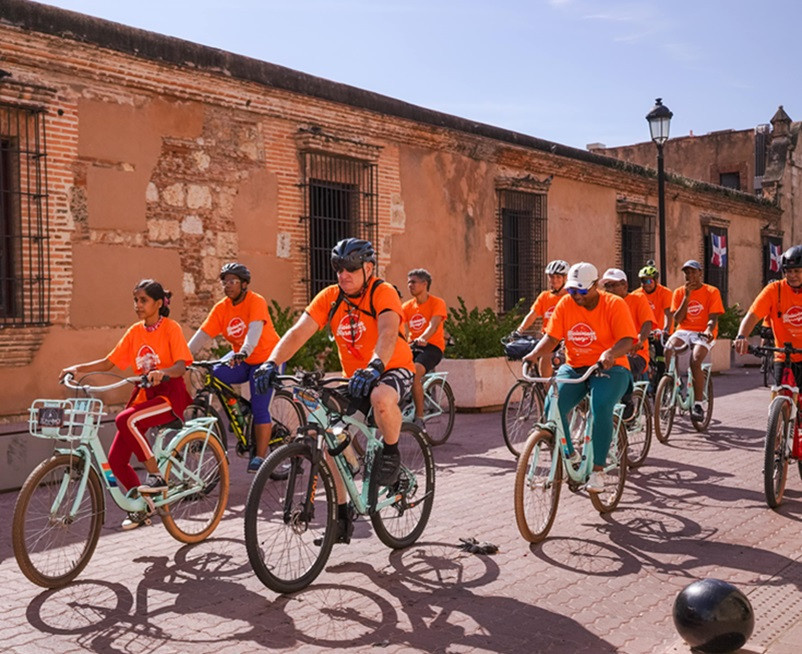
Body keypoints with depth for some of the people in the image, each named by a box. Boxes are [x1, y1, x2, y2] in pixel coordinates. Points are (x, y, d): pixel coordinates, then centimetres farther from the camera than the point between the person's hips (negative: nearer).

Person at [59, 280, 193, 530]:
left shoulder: (170, 328, -6)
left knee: (125, 420, -33)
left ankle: (156, 476, -19)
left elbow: (181, 366, -17)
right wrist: (78, 368, -3)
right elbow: (109, 362, 10)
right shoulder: (135, 331, 10)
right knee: (116, 458, -2)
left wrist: (162, 372, -37)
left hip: (169, 395, -6)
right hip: (144, 395, 6)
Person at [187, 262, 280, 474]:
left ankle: (260, 457, -3)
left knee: (259, 407, -13)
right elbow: (202, 335, -12)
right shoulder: (221, 308, -4)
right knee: (215, 375, -20)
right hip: (240, 360, 5)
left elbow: (255, 328, -35)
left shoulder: (256, 302, -18)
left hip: (265, 358, -5)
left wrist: (244, 352, -52)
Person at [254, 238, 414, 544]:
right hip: (354, 378, 5)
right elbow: (298, 332, -13)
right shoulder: (330, 297, -3)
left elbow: (388, 333, -34)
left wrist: (374, 367, -52)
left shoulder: (382, 292, -16)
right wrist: (271, 363, -30)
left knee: (381, 398, -40)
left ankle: (391, 452, -9)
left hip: (393, 370, -5)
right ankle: (342, 514, 7)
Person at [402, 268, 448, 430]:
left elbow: (433, 325, -20)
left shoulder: (437, 303, -3)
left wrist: (422, 339, -41)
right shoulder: (407, 306, 11)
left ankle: (419, 418, -25)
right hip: (412, 346, 5)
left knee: (414, 373, -31)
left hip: (431, 346, -5)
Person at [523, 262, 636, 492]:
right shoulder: (565, 304, 2)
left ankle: (598, 469, -18)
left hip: (609, 369, -3)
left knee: (601, 407, -32)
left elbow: (627, 341, -18)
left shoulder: (614, 304, -8)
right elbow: (551, 337, -3)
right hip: (574, 368, 3)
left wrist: (610, 353, -40)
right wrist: (535, 353, -24)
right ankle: (569, 455, 2)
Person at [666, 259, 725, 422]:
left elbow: (713, 317, -5)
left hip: (703, 333, -3)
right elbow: (677, 319, -1)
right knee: (668, 348, -31)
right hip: (684, 331, 3)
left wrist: (709, 330, -28)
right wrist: (687, 296, -8)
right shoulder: (679, 292, 9)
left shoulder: (712, 292, 2)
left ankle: (699, 403, -21)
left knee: (695, 359, -31)